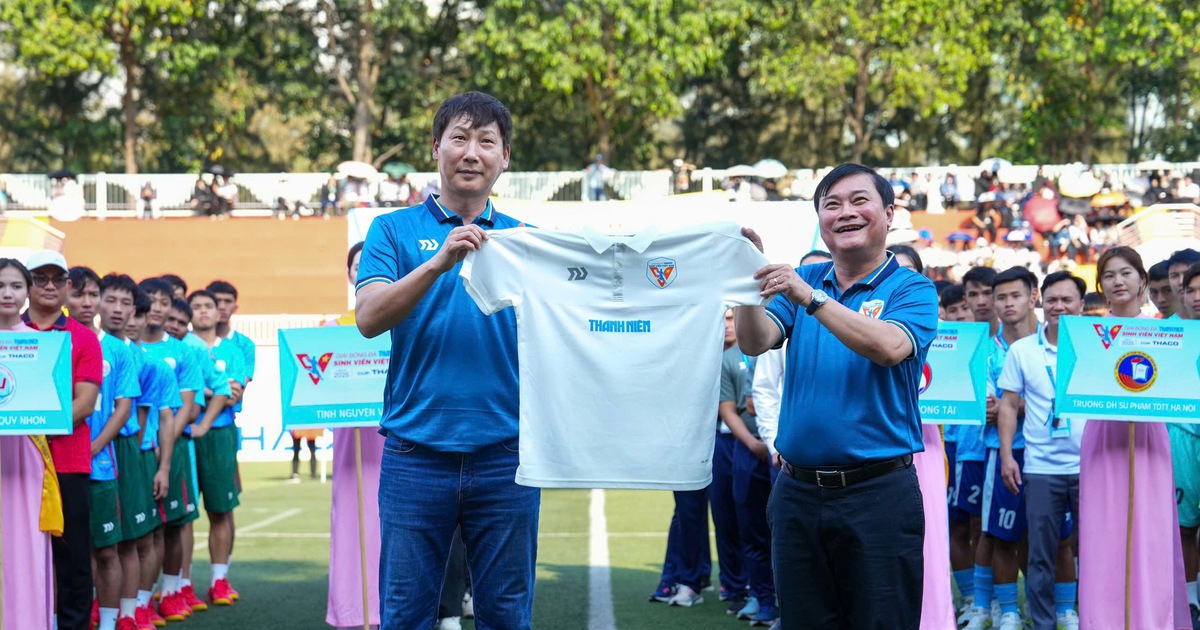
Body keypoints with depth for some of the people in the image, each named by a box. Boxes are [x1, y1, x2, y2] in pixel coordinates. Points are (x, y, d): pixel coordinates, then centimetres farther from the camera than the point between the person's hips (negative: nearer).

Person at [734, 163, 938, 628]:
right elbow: (755, 343, -3)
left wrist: (812, 299, -26)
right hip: (799, 492, 4)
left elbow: (888, 347, -22)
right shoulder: (801, 281, 11)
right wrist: (750, 274, -16)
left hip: (878, 491, -4)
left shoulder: (911, 290, -2)